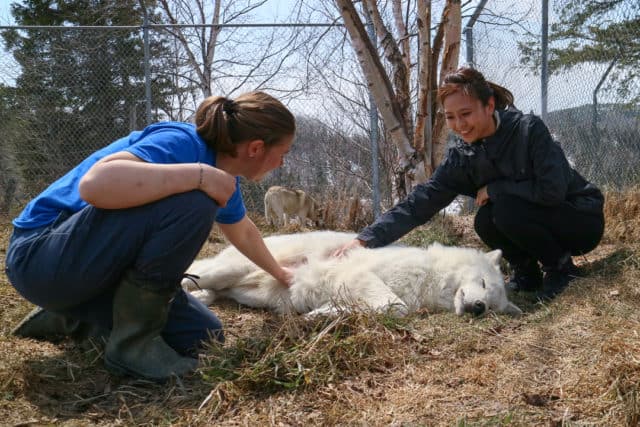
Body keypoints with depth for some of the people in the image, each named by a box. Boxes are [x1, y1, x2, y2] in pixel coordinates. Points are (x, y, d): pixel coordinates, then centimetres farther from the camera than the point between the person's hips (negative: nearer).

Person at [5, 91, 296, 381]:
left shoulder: (223, 178, 6)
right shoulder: (182, 143, -22)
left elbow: (243, 233, 27)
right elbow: (94, 184, -39)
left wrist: (279, 273, 40)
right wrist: (200, 174, -35)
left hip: (95, 267, 10)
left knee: (204, 335, 3)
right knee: (191, 203, -28)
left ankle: (69, 317, 16)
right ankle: (132, 342, -14)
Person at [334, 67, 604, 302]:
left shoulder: (529, 129, -23)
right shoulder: (463, 156, -10)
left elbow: (552, 190, -29)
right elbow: (420, 202, -18)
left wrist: (494, 188, -22)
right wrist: (365, 239, -28)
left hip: (582, 221, -4)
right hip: (534, 221, 5)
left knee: (507, 210, -30)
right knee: (485, 221, -24)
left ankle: (561, 265, -7)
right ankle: (526, 271, 1)